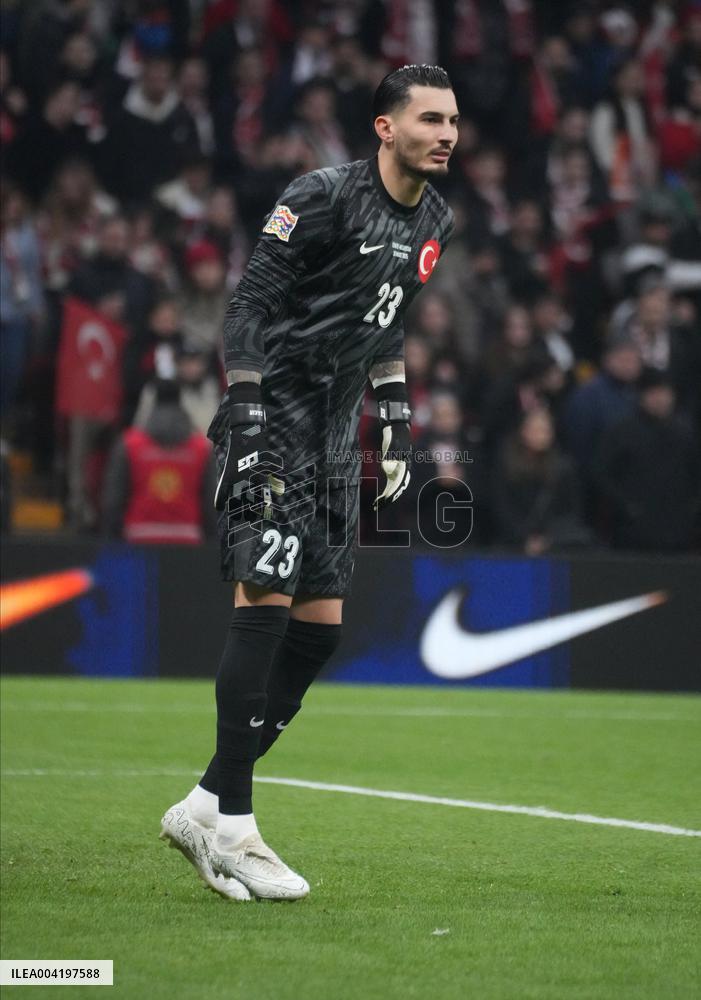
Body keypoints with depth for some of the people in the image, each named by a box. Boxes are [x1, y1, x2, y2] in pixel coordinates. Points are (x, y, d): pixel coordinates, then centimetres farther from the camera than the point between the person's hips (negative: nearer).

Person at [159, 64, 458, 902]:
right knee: (266, 603, -15)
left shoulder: (433, 220, 12)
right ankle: (228, 825, -12)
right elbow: (250, 300, -14)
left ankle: (207, 805, 11)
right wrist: (245, 410, -21)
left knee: (320, 625, 4)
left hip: (335, 431, 8)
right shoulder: (324, 197, -13)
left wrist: (397, 422, 20)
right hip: (275, 416, -8)